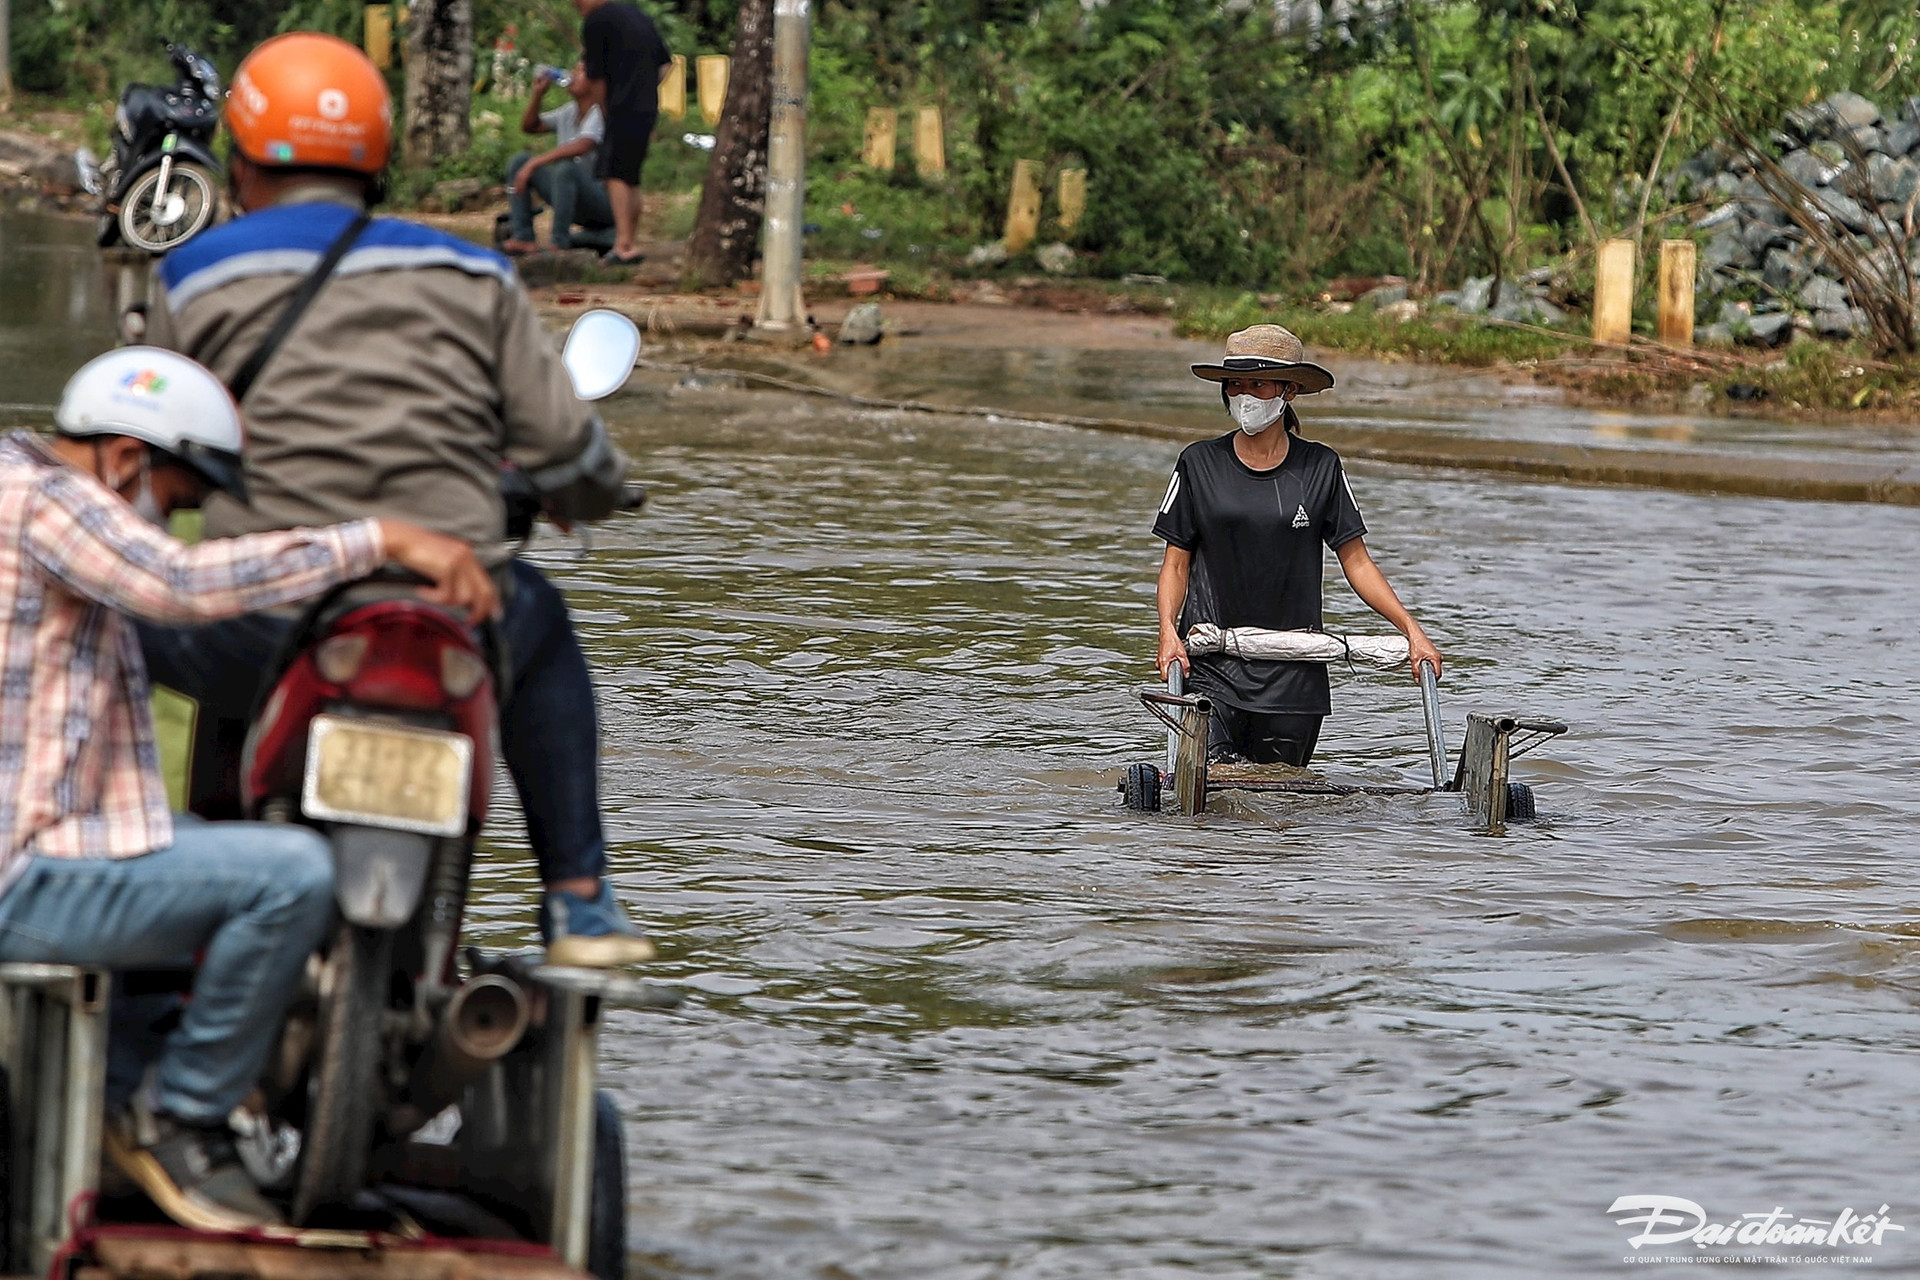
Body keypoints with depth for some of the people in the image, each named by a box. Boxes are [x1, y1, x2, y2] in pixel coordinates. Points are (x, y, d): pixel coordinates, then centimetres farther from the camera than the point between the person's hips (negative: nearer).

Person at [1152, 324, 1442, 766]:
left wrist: (1410, 628, -2)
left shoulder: (1320, 468, 4)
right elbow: (1176, 563, 5)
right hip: (1210, 664, -1)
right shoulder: (1200, 464, 3)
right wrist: (1168, 632, -11)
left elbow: (1356, 561, 7)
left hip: (1293, 673, 1)